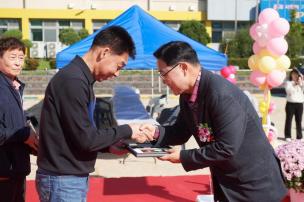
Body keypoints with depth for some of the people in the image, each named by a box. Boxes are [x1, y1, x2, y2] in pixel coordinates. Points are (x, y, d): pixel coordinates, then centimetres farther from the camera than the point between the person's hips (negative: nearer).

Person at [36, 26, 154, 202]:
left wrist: (111, 146, 6)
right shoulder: (73, 81, -21)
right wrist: (127, 131, -10)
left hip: (74, 178, 9)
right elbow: (85, 139, -21)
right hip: (62, 180, -9)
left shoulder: (81, 79, 10)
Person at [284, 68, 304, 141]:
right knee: (289, 120, 0)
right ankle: (288, 136, 5)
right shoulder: (288, 83, 4)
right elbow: (288, 91, -12)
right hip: (290, 103, -2)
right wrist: (294, 84, -12)